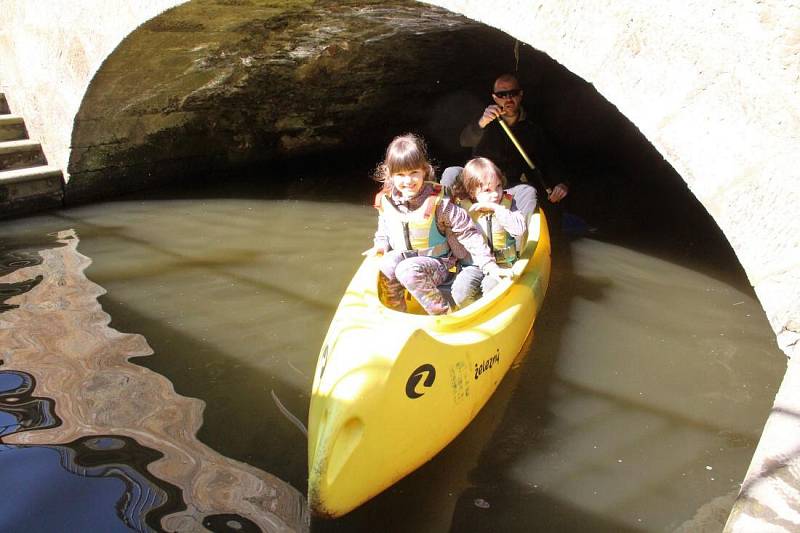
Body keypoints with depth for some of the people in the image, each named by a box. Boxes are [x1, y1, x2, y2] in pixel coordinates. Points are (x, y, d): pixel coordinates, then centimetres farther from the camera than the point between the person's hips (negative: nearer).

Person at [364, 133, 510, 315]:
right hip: (402, 257, 4)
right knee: (386, 265, -27)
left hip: (436, 264, -4)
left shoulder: (438, 202, -18)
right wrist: (381, 244, 2)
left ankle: (443, 312, -17)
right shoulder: (385, 200, -4)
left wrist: (489, 264, -16)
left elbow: (468, 233, -14)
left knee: (408, 271, -33)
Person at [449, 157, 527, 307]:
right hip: (473, 265, 1)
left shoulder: (508, 203, 2)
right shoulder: (462, 207, 0)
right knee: (461, 290, -26)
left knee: (491, 287, -30)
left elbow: (520, 228, -15)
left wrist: (497, 209, -17)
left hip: (502, 264, 0)